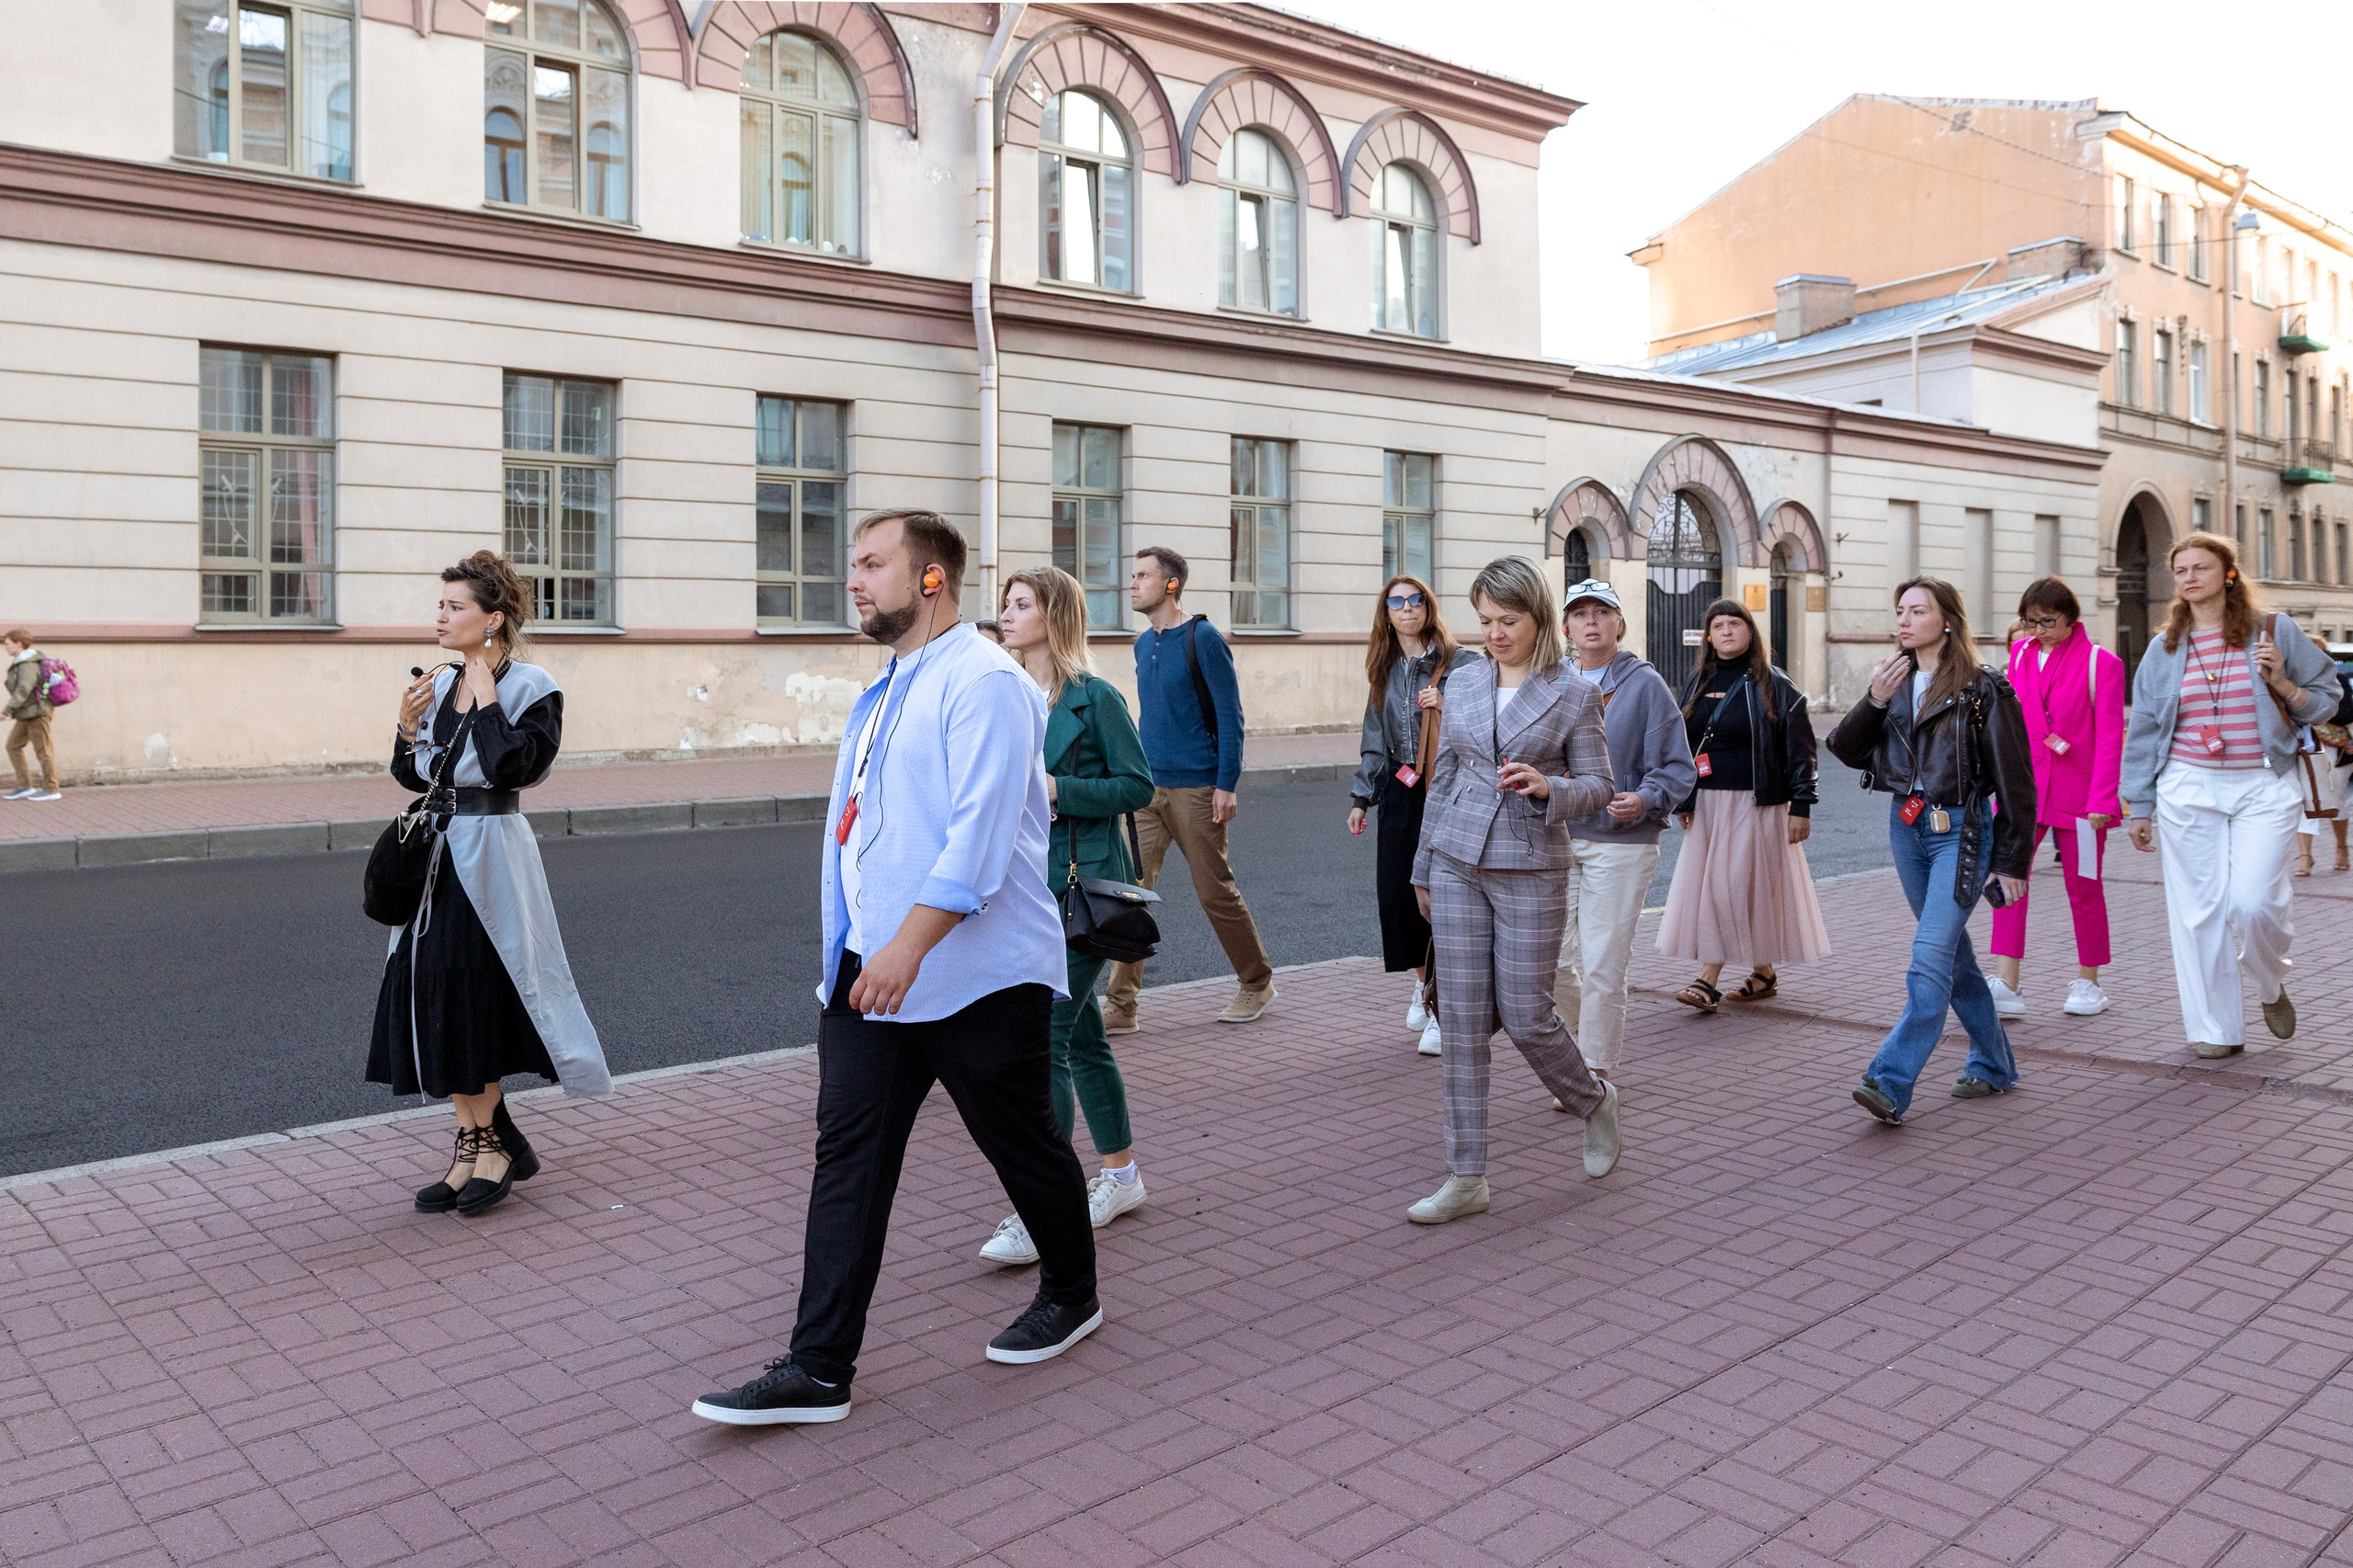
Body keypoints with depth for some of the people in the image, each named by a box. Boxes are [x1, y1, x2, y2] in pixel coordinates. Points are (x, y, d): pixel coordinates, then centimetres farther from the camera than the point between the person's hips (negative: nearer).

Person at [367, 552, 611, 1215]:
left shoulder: (531, 687, -9)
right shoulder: (442, 684, 10)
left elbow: (513, 768, -22)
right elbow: (412, 777, 15)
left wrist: (487, 700, -16)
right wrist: (408, 727, -2)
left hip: (491, 857, -7)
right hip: (438, 856, 7)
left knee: (473, 1006, -1)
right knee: (439, 1007, 7)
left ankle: (487, 1143, 16)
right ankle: (479, 1147, 18)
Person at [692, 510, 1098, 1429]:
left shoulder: (982, 681, -15)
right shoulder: (886, 691, 14)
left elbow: (979, 836, -25)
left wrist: (908, 947, -30)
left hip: (977, 975, -8)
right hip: (870, 969, 8)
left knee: (1022, 1145, 10)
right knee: (848, 1156, 4)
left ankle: (1071, 1297, 34)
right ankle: (819, 1369, 9)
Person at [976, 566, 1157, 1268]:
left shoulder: (1095, 697, -9)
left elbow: (1137, 784, -9)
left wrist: (1057, 789, -18)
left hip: (1084, 884, -7)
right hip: (1027, 881, 7)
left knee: (1044, 1036, -11)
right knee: (1081, 1035, 15)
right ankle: (1121, 1174, 30)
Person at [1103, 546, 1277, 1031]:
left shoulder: (1202, 638, -10)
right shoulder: (1143, 644, 11)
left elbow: (1230, 713, -11)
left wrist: (1227, 783, -16)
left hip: (1196, 788, -6)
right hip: (1147, 788, 6)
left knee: (1216, 892, 4)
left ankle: (1256, 984, 25)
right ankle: (1120, 1006, 1)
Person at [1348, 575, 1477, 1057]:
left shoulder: (1460, 663, -2)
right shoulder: (1386, 670, 15)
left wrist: (1447, 705, -19)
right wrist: (1360, 796, 16)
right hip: (1400, 794, 5)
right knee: (1395, 893, 2)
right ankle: (1423, 983, 27)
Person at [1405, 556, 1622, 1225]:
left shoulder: (1574, 695, -2)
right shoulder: (1462, 686, 8)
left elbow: (1599, 785, -1)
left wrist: (1547, 786, -22)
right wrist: (1423, 868, 16)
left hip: (1531, 870, -3)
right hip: (1457, 864, 4)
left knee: (1525, 1016, 0)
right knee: (1462, 1020, 3)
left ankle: (1597, 1102, 32)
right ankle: (1466, 1178, 10)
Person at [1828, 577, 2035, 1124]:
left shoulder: (1982, 689, -8)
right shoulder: (1894, 682, 10)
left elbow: (2014, 780, -6)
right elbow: (1846, 750, 5)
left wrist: (2012, 860, -6)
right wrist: (1873, 703, -11)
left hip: (1961, 831, -7)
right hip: (1907, 827, 7)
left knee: (1930, 956, -16)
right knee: (1953, 954, 16)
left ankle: (1889, 1085, -20)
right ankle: (1994, 1064, 31)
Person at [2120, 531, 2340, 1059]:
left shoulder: (2275, 632, 4)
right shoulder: (2164, 649, 8)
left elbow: (2328, 698, 10)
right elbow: (2143, 732, 11)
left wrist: (2284, 685, -11)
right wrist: (2139, 807, 9)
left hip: (2264, 788, -2)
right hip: (2188, 791, 2)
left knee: (2253, 901, -13)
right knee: (2198, 908, 0)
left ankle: (2271, 984, 20)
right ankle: (2215, 1028, 12)